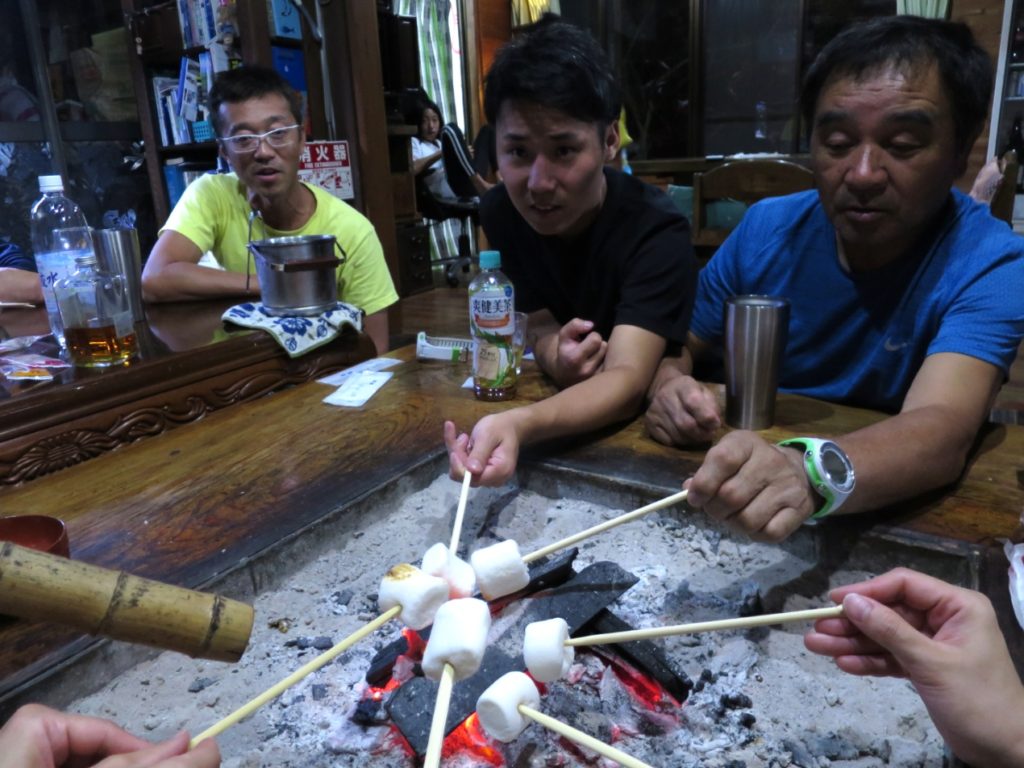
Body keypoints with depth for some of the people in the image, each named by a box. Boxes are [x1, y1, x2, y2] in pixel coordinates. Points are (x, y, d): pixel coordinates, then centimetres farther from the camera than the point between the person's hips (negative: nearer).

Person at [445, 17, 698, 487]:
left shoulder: (655, 232, -25)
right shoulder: (500, 212, -9)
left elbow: (627, 381, -35)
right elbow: (539, 325, -4)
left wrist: (518, 425, -54)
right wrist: (555, 357, -29)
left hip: (649, 419, -4)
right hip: (567, 414, 4)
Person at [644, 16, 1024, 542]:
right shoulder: (766, 229, -5)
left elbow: (942, 429, -30)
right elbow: (678, 344, 3)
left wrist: (810, 471, -50)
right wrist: (669, 386, -20)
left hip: (894, 515, -3)